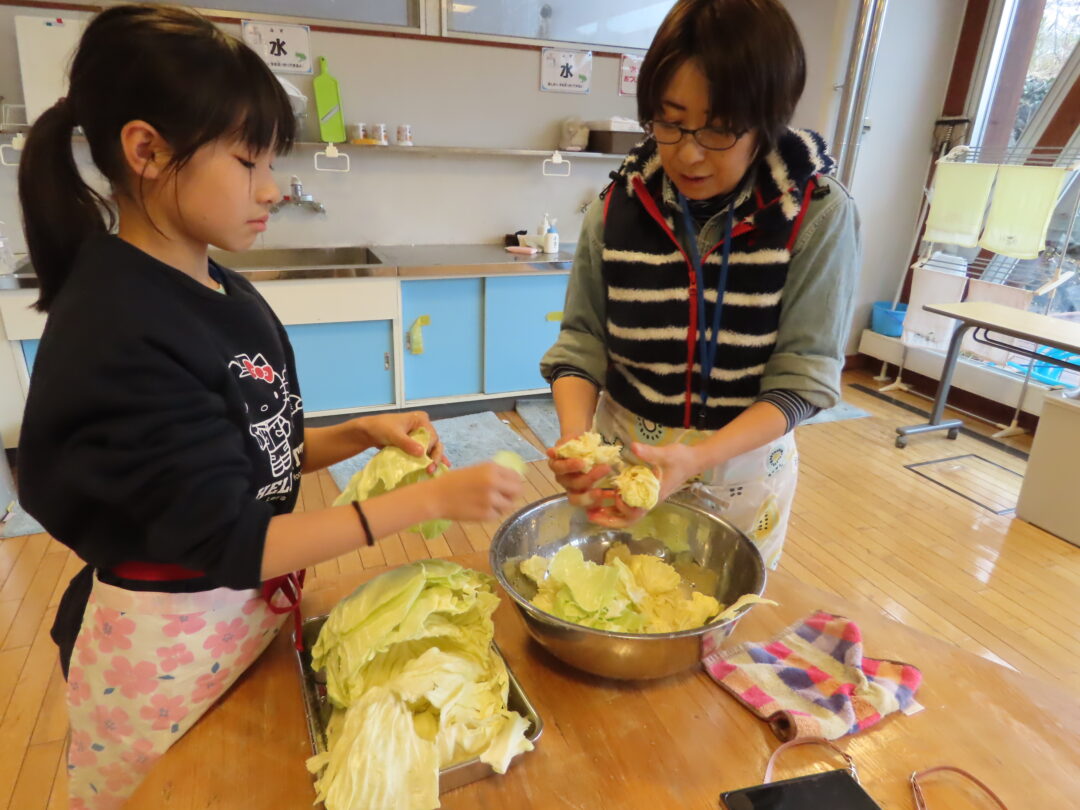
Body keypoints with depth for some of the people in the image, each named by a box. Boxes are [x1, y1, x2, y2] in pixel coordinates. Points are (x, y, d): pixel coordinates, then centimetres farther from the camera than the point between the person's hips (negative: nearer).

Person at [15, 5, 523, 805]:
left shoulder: (227, 292, -1)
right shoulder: (115, 333, -26)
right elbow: (230, 542, -27)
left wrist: (363, 433, -7)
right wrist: (432, 499, -29)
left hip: (256, 611, 7)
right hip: (167, 641, -7)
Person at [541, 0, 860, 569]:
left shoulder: (819, 217, -16)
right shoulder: (618, 207, -9)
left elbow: (802, 375, -17)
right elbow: (583, 340, -6)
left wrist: (697, 458, -31)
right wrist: (575, 434, -25)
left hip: (741, 463, -1)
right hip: (620, 455, 2)